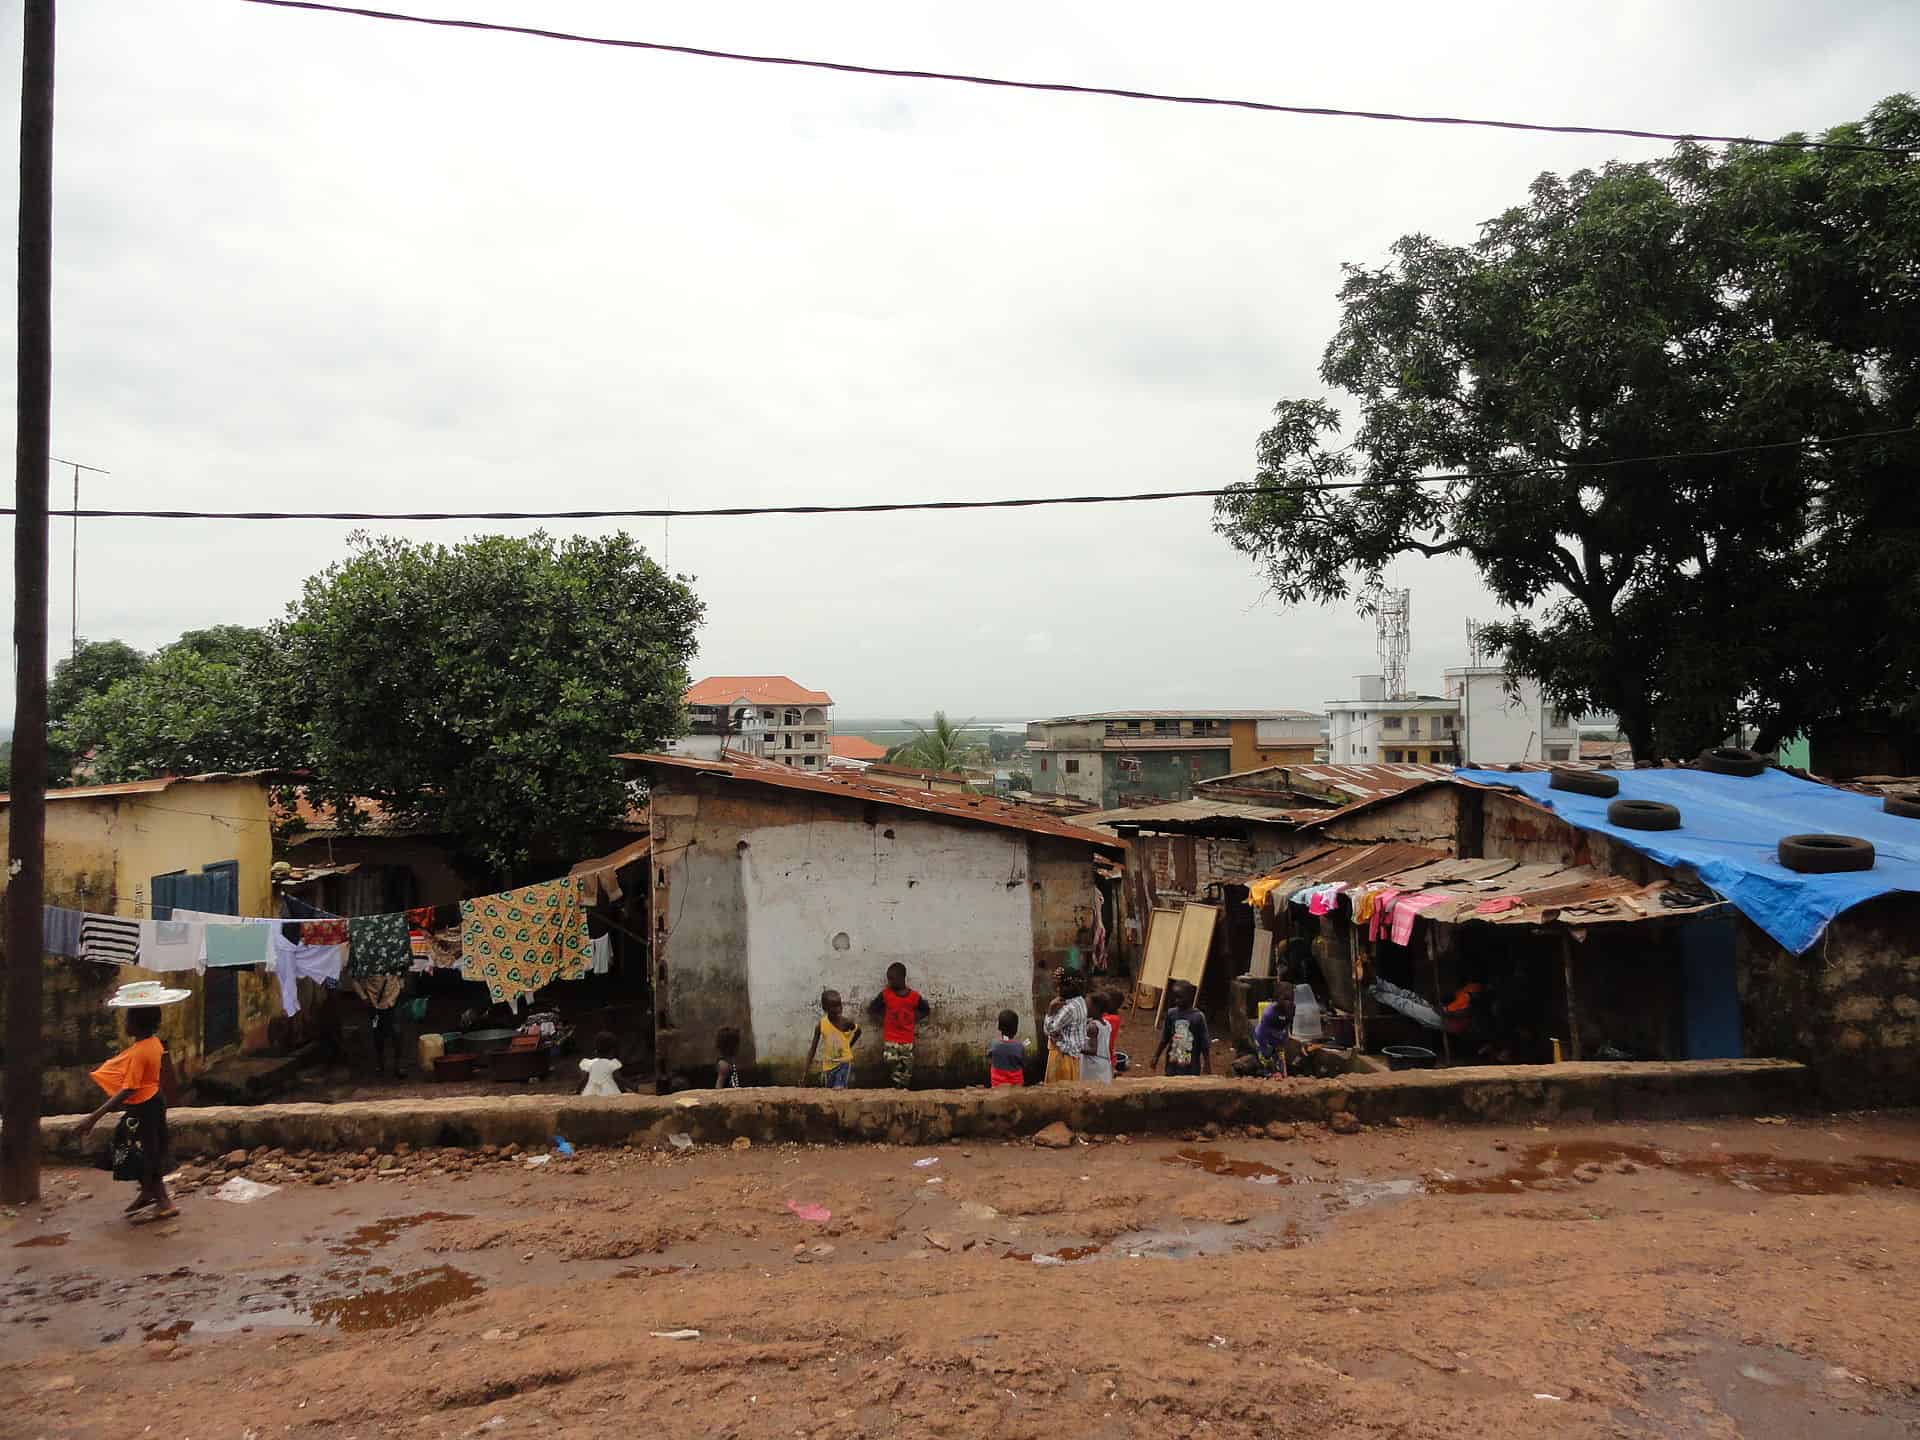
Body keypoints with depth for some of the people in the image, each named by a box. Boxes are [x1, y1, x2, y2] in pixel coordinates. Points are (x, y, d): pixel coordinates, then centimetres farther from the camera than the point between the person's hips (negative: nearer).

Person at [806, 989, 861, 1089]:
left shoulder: (846, 1023, -14)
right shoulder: (821, 1025, -11)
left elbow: (858, 1031, 9)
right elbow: (813, 1047, -4)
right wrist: (808, 1066, -8)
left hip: (844, 1062, -3)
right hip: (828, 1064, 3)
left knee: (839, 1089, -22)